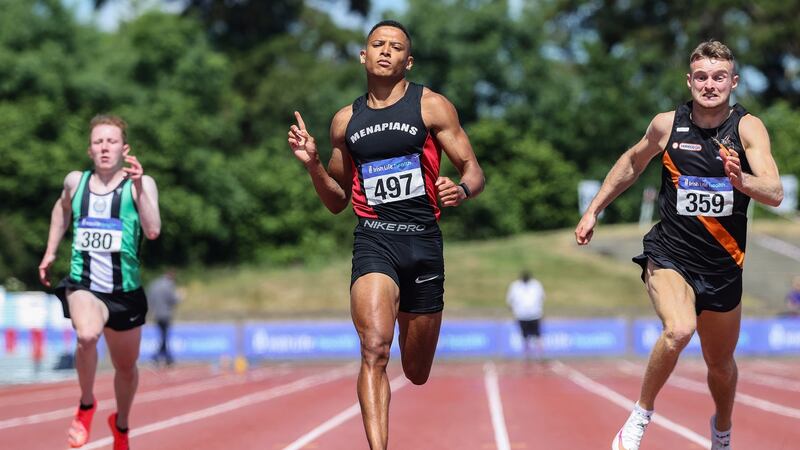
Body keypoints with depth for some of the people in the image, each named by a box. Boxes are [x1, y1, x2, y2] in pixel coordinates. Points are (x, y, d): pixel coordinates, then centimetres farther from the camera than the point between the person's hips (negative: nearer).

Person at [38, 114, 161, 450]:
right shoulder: (75, 181, 2)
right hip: (83, 284, 0)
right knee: (87, 335, -33)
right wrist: (50, 252, 23)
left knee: (126, 368, 16)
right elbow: (62, 208, 25)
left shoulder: (141, 184, -8)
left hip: (125, 290, 0)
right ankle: (86, 406, -7)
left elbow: (153, 231, -23)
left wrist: (139, 187, -31)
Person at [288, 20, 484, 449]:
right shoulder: (345, 120, 12)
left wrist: (461, 190, -22)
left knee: (417, 373, 12)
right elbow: (337, 201, 20)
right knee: (374, 351, -24)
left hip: (424, 240, 0)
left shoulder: (431, 106, 3)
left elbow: (473, 171, 1)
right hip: (374, 239, 0)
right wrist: (313, 164, 2)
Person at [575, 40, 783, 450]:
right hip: (669, 254, -1)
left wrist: (740, 179, -43)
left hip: (723, 265, 1)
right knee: (679, 330, -31)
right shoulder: (667, 124, -5)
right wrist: (593, 211, 17)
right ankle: (641, 415, -9)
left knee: (720, 363, 16)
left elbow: (775, 194, -22)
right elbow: (632, 162, 16)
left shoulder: (748, 128, -10)